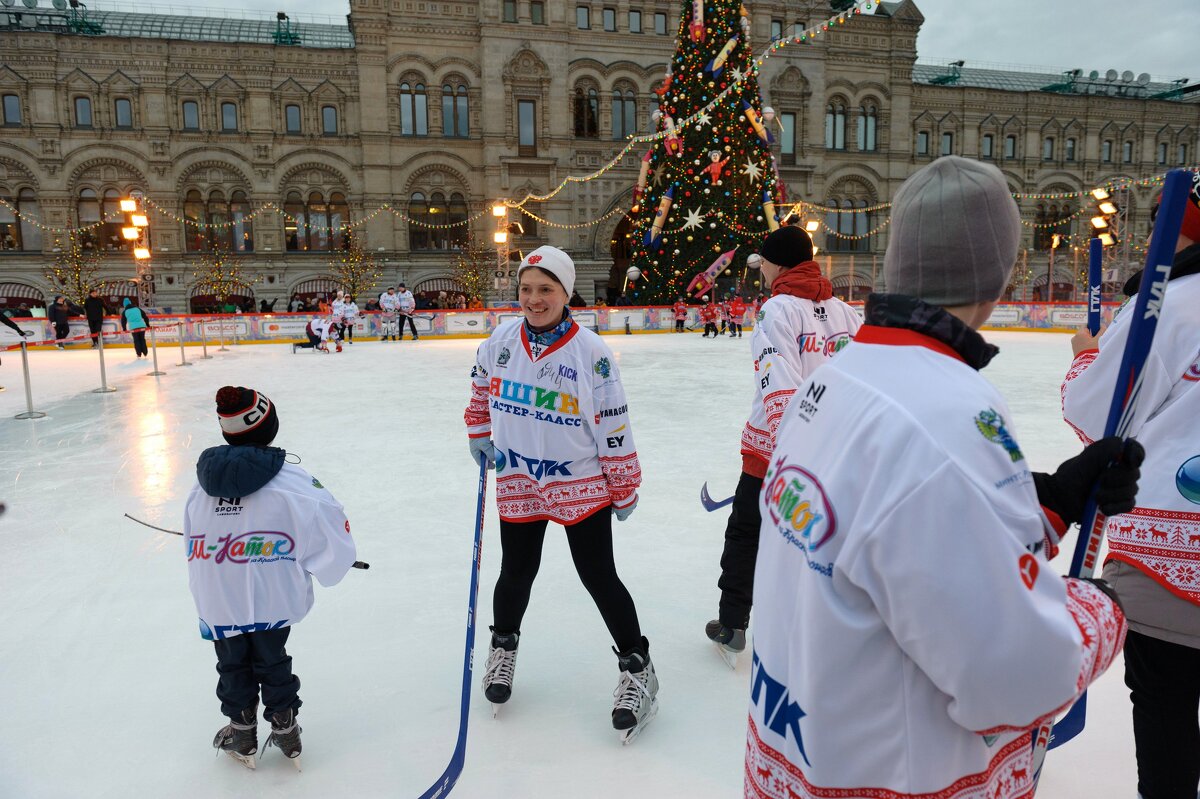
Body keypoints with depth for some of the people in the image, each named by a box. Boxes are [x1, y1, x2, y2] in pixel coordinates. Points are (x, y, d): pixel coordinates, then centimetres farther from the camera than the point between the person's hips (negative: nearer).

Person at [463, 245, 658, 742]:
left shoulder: (590, 352, -16)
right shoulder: (501, 341, -4)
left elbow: (613, 427, -11)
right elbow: (482, 389, 17)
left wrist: (624, 489, -6)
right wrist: (480, 435, 13)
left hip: (581, 486, -3)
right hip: (517, 483, 3)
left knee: (599, 577, 1)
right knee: (516, 574, 14)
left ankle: (637, 668, 20)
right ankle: (503, 646, 43)